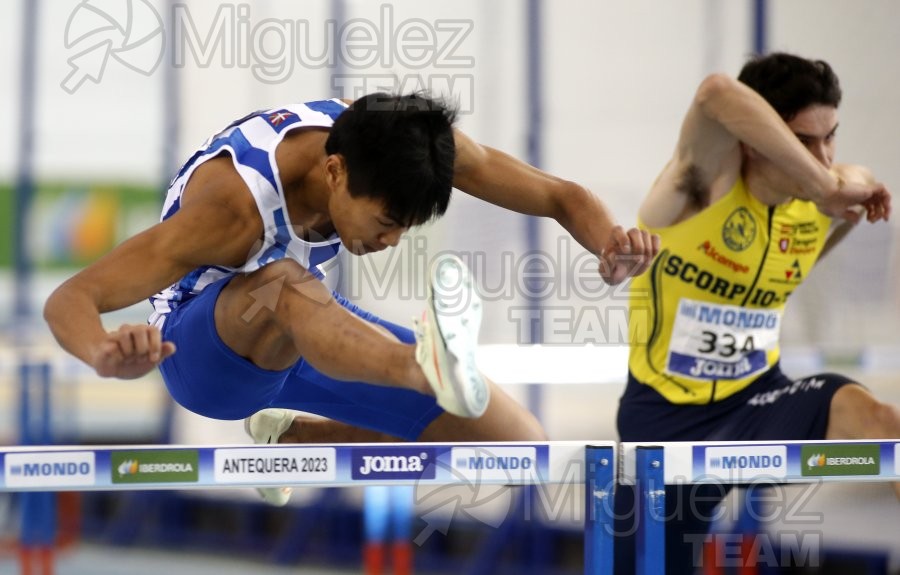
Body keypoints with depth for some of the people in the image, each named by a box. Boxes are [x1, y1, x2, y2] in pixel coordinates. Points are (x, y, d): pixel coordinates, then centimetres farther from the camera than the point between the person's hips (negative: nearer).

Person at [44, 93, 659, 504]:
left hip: (313, 336, 6)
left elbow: (562, 197, -14)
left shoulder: (404, 143, -21)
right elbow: (69, 300, -40)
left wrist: (610, 241, -38)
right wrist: (106, 354, -65)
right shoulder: (235, 201, -36)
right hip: (208, 347, -6)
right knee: (284, 285, -43)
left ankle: (290, 437, 17)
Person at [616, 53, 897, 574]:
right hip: (666, 415, -3)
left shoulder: (823, 203, -4)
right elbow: (717, 95, -46)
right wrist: (825, 186, -44)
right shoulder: (709, 178, -20)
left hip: (758, 400, 3)